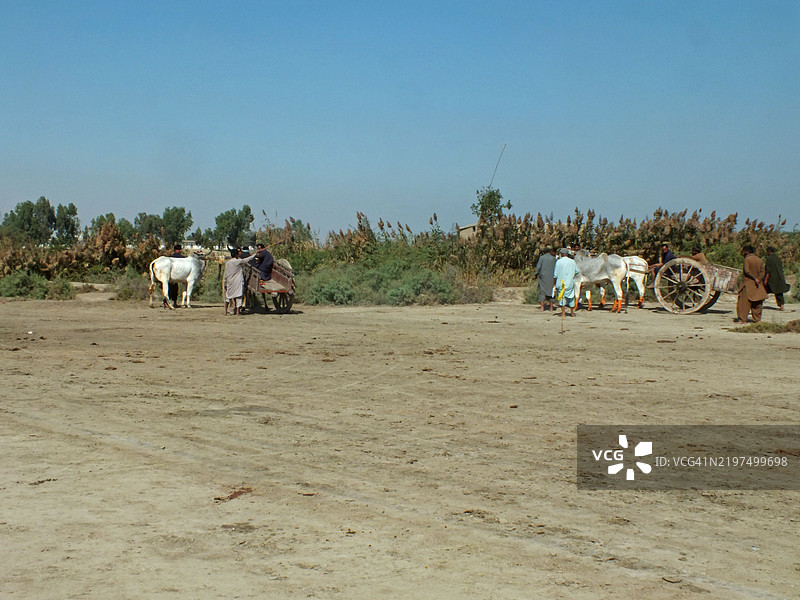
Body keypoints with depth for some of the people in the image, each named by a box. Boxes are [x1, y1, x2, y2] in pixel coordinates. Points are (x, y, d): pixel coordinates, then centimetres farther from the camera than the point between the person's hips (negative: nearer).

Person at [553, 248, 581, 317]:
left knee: (562, 297, 4)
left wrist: (554, 283, 1)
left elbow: (555, 274, -7)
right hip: (570, 283, 3)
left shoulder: (559, 262, -6)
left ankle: (563, 312, -1)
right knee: (571, 297, 13)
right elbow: (577, 272, 12)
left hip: (561, 282, -3)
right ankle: (572, 312, 17)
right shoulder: (572, 262, 3)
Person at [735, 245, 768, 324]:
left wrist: (754, 278, -12)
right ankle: (757, 319, 12)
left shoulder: (747, 259, -9)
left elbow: (747, 271, -17)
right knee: (757, 303, 10)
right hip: (757, 285, 5)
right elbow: (762, 272, 2)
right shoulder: (760, 260, 9)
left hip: (748, 283, -5)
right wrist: (758, 279, -9)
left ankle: (742, 319, -4)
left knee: (744, 301, -1)